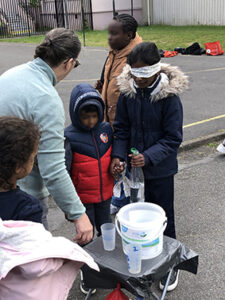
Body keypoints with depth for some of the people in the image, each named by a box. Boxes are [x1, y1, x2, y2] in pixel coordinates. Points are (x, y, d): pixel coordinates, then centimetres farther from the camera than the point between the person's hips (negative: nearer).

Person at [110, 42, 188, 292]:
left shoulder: (169, 97, -18)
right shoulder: (127, 92, -6)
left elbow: (173, 138, -15)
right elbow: (121, 128, 2)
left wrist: (149, 157, -27)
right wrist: (118, 155, -14)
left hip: (160, 169, -4)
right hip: (134, 167, 4)